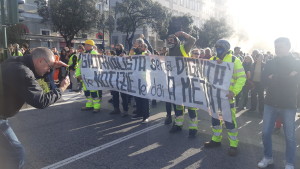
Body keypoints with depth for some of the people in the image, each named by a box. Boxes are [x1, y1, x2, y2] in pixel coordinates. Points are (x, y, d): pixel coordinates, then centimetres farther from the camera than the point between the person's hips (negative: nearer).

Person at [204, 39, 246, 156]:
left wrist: (234, 92, -20)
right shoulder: (213, 60, 10)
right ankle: (216, 140, 31)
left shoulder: (234, 60, -4)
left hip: (227, 95, -5)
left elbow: (242, 77, -8)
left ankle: (233, 145, 12)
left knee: (230, 120, -3)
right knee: (215, 117, 15)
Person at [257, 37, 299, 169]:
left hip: (288, 105, -2)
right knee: (266, 133, 7)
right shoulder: (270, 63, 5)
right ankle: (268, 157, 27)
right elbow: (265, 82, -7)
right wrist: (285, 78, -16)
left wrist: (274, 78, -15)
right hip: (270, 103, 3)